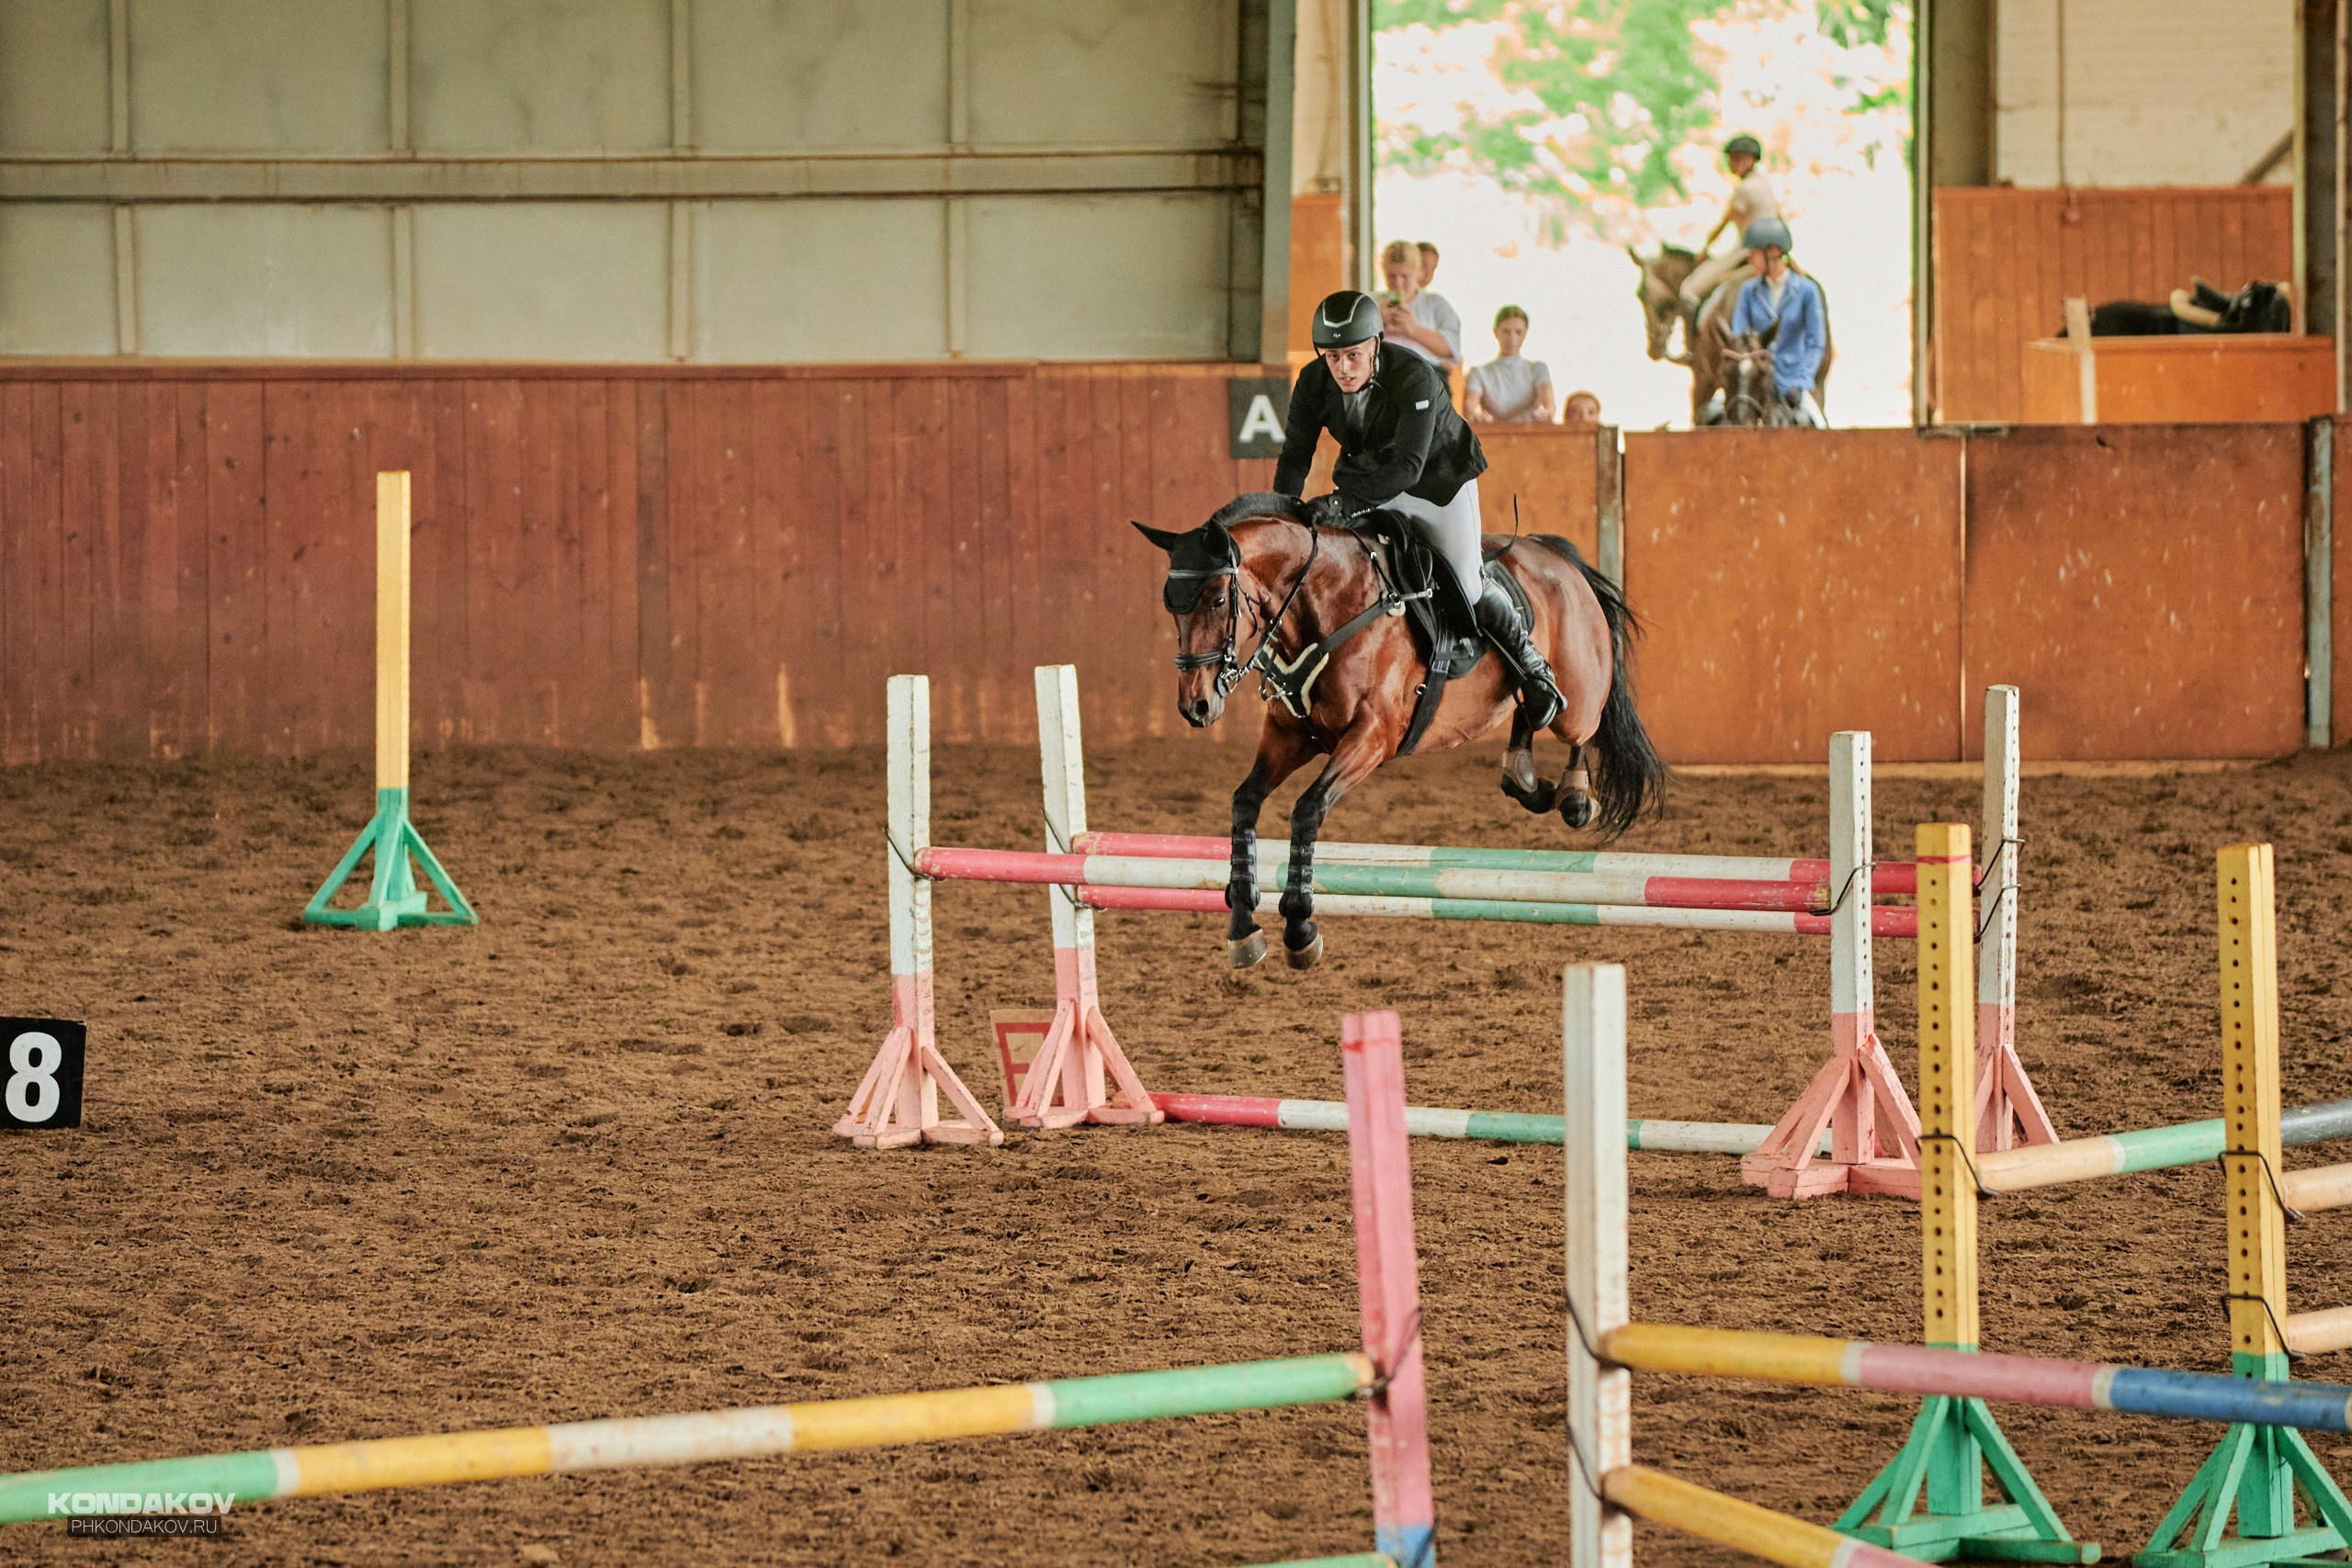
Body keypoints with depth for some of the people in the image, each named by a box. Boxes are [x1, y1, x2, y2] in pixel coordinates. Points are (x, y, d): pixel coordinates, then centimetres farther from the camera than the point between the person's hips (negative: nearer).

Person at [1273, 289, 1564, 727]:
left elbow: (1407, 466, -42)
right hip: (1368, 482, 4)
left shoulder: (1415, 378, -35)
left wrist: (1346, 502, -52)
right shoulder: (1314, 383, -19)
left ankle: (1532, 668, 11)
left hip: (1439, 479, -4)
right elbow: (1295, 457, -11)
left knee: (1467, 587, -10)